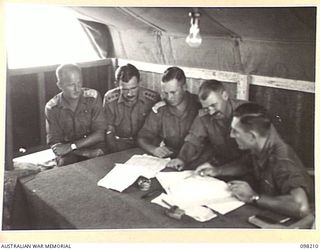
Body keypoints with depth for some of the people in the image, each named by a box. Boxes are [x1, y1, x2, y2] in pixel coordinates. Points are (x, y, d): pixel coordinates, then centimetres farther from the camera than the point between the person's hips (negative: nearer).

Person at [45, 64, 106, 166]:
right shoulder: (52, 107, -4)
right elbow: (54, 144, -7)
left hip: (95, 147, 0)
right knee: (65, 164, -30)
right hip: (68, 154, 0)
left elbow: (99, 134, -9)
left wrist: (71, 146, -20)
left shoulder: (93, 97, -6)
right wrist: (86, 152, -19)